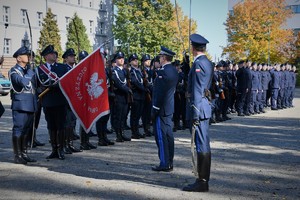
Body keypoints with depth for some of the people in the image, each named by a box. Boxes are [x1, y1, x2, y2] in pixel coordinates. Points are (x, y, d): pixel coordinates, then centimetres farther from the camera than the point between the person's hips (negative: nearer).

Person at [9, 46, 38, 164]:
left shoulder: (29, 70, 18)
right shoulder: (14, 71, -6)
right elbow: (23, 82, -25)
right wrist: (29, 72, -10)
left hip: (30, 105, 8)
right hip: (20, 105, -8)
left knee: (26, 130, 11)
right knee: (18, 129, -5)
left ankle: (24, 154, 19)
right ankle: (17, 156, -1)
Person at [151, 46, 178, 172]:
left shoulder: (163, 72, -19)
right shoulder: (174, 70, 11)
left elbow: (160, 93, -21)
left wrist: (154, 109, -16)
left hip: (161, 109, -9)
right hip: (169, 108, 9)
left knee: (161, 136, -3)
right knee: (168, 135, 13)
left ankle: (164, 164, 3)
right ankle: (169, 162, 21)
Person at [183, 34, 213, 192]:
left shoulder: (198, 63, -14)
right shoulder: (208, 63, 15)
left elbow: (197, 90, -18)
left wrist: (195, 114, -18)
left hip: (199, 107, -10)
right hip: (206, 106, 10)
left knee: (201, 145, -5)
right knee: (204, 145, 13)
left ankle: (202, 182, 2)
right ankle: (203, 179, 22)